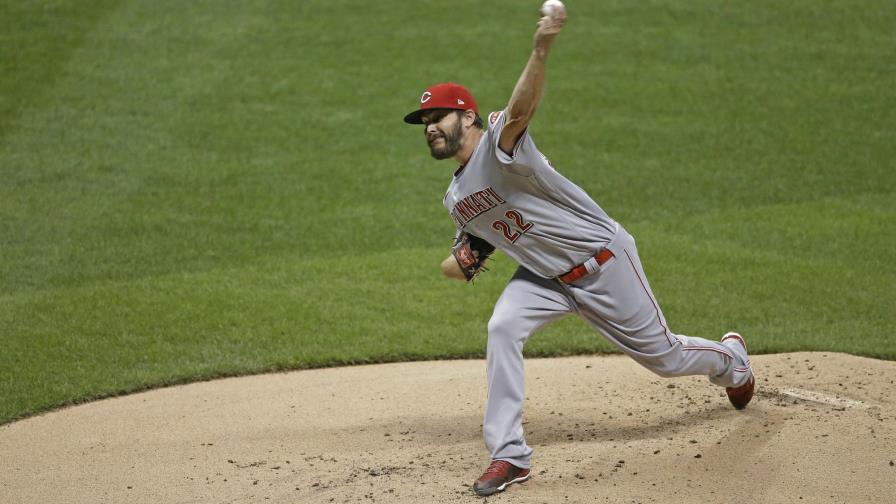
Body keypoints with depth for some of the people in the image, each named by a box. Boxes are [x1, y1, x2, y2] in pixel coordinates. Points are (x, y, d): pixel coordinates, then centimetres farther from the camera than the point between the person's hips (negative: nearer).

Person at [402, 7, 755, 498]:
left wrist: (540, 51, -65)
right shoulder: (457, 200, 4)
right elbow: (470, 250, 19)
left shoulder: (498, 141, -22)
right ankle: (508, 455, -16)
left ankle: (730, 358, 42)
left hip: (603, 262, -7)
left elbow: (519, 111, -45)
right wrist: (460, 261, -7)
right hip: (547, 277, 7)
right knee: (502, 328, -19)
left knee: (662, 356, 7)